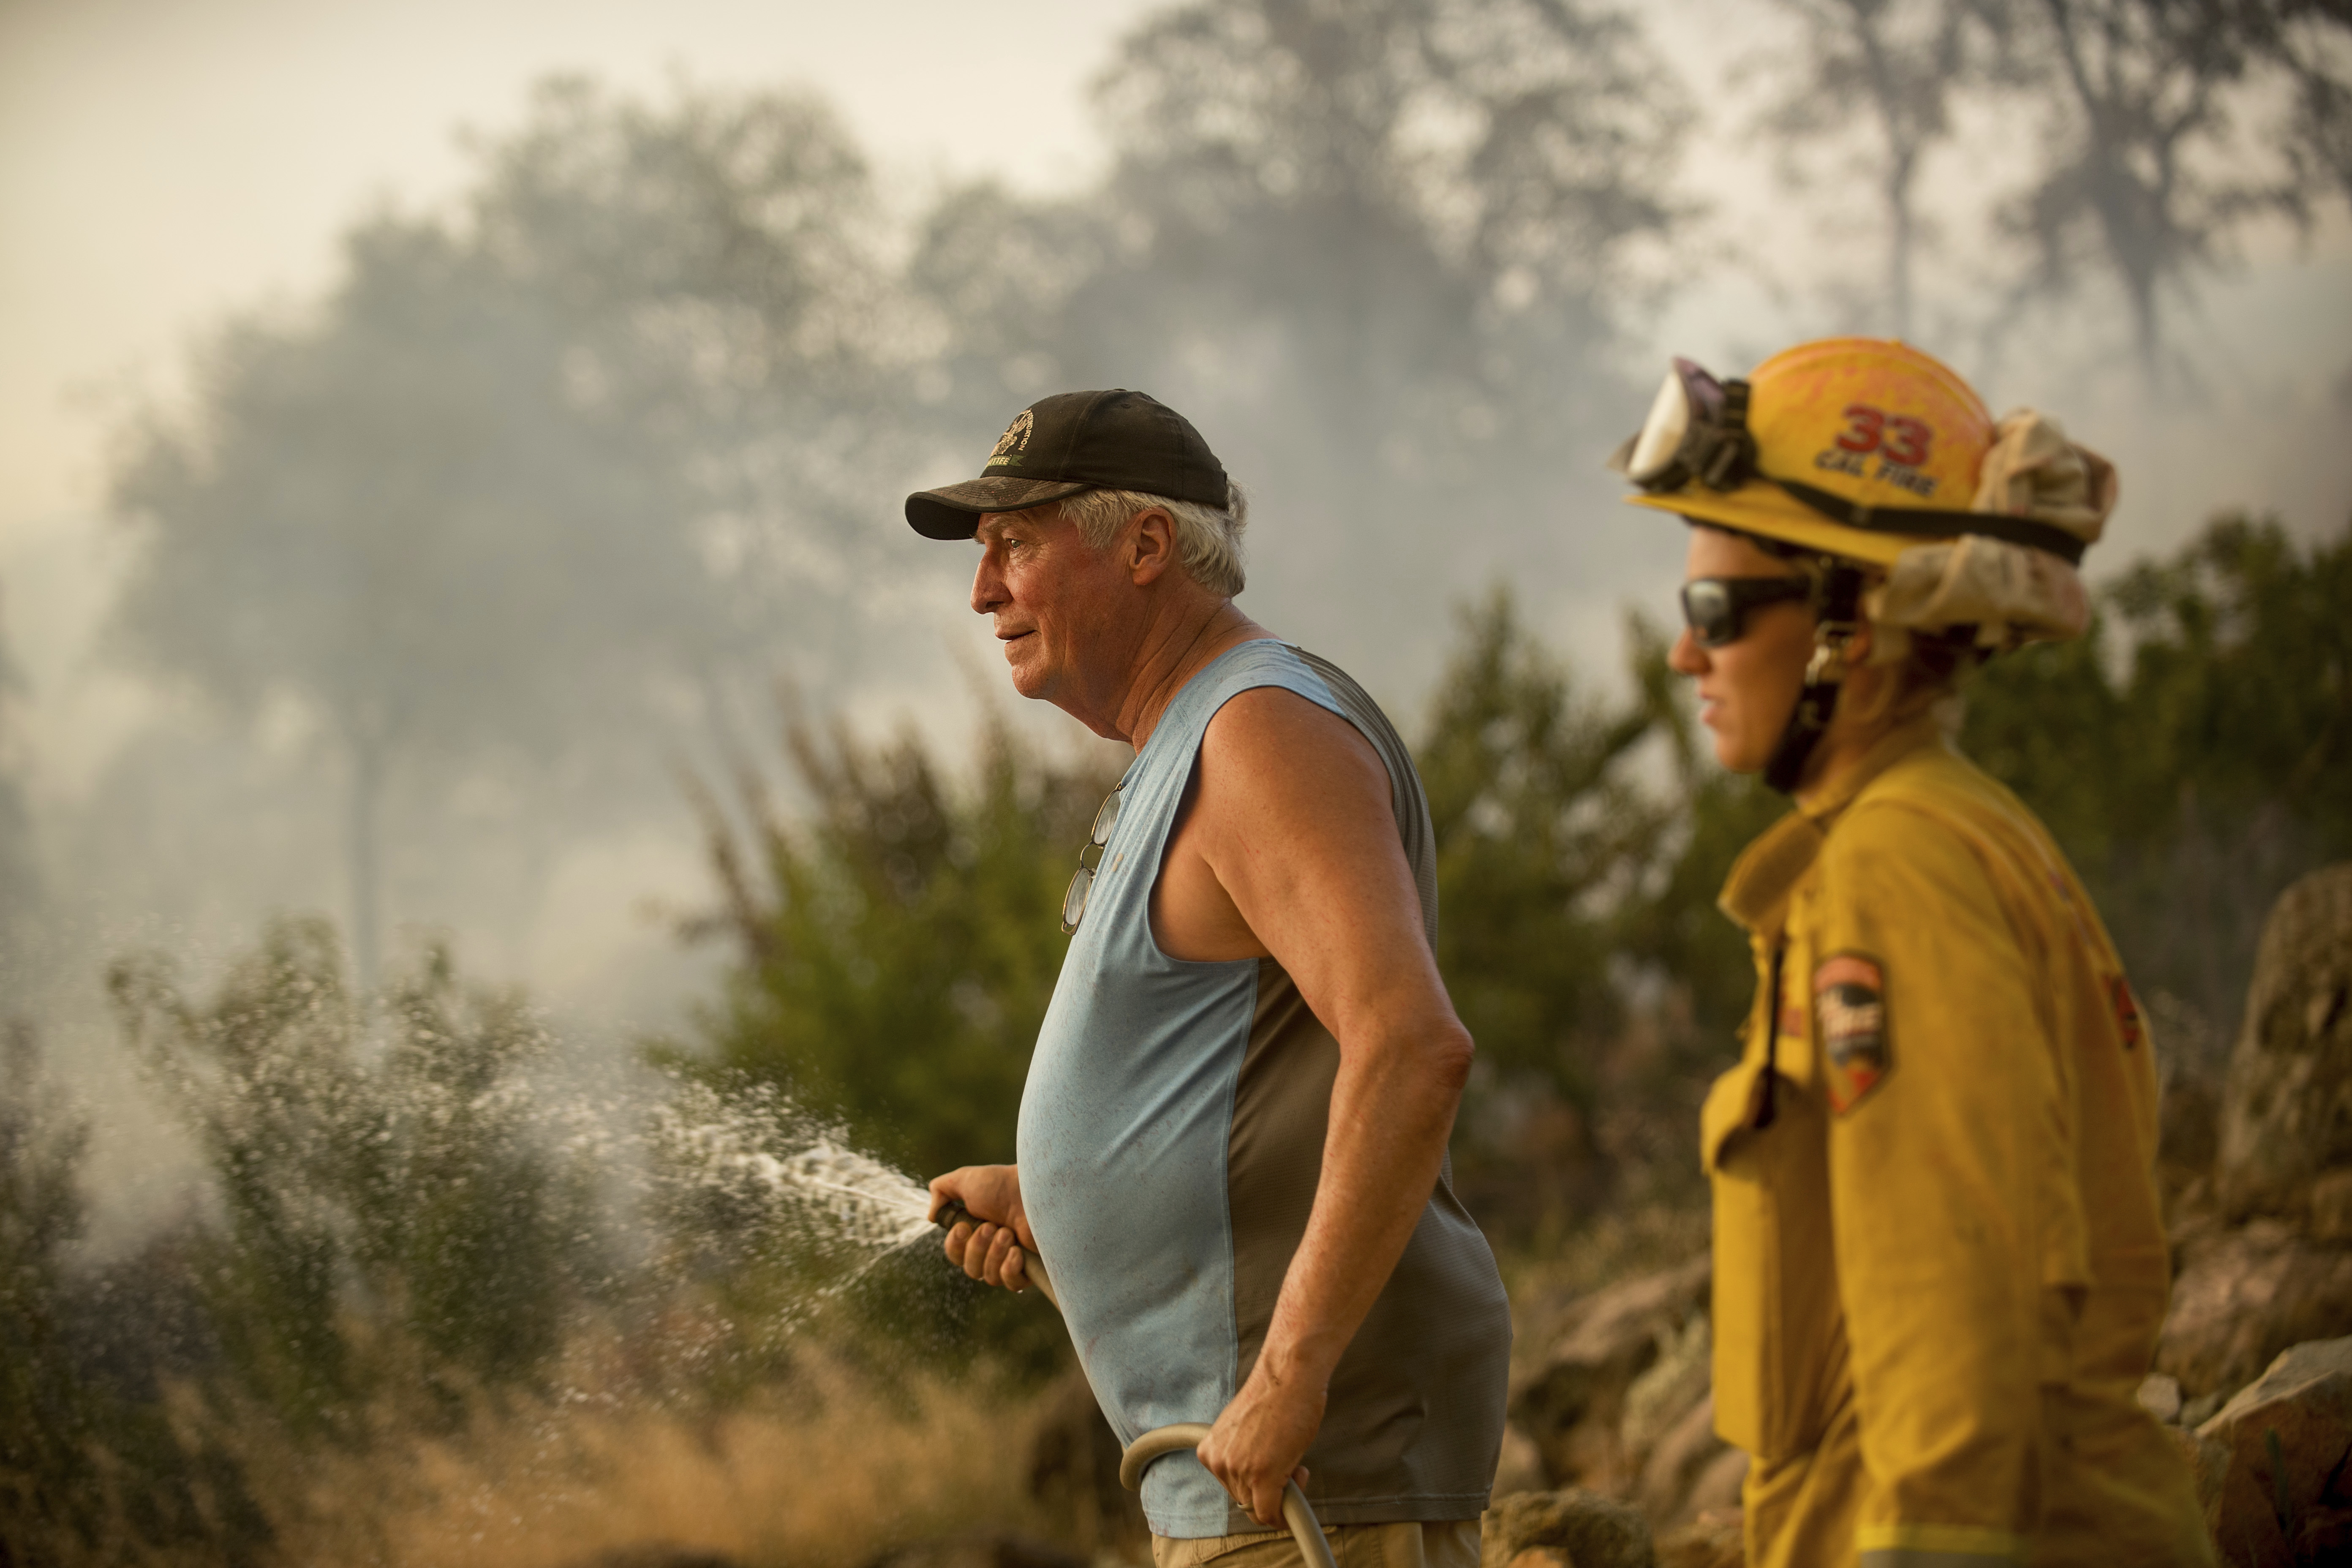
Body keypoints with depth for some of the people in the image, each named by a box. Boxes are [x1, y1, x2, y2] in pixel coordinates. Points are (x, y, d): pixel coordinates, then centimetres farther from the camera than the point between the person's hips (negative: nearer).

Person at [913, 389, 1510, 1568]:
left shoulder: (1267, 732, -14)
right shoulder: (1190, 761, 20)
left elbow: (1411, 1049, -28)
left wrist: (1290, 1374, -29)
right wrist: (1048, 1200, 18)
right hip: (1240, 1467, 11)